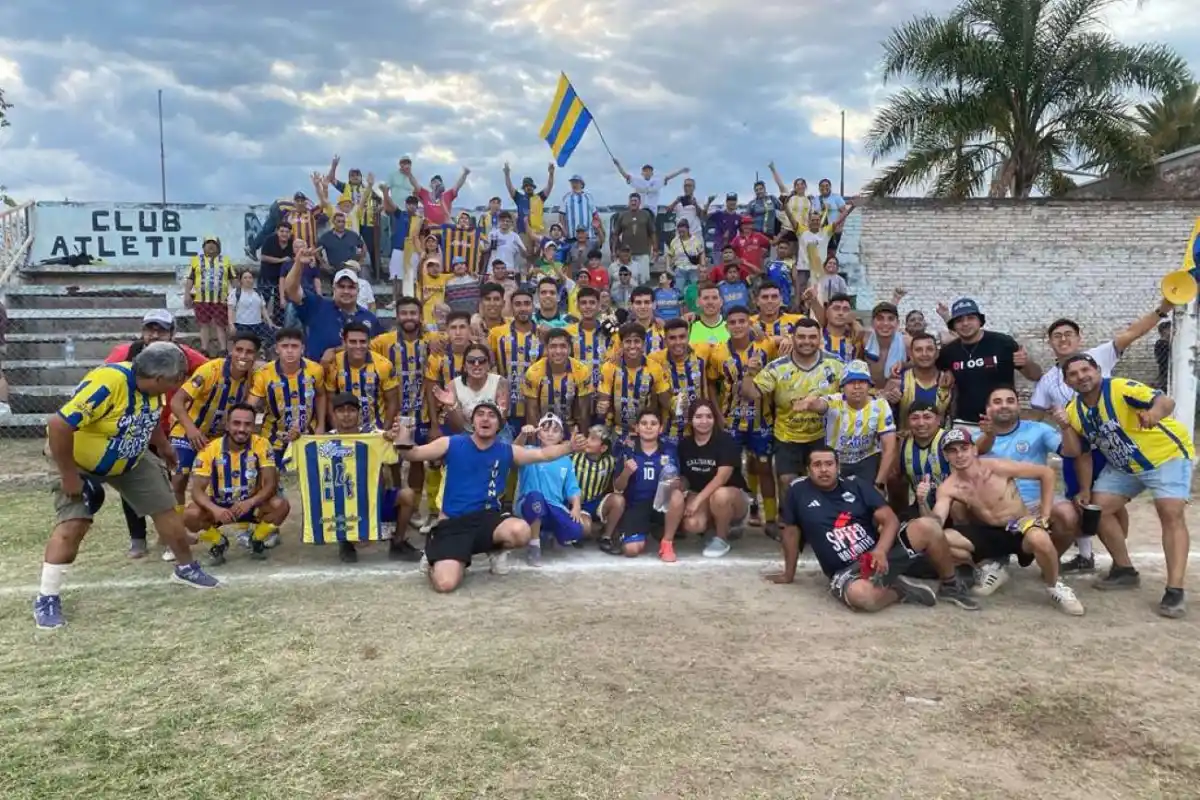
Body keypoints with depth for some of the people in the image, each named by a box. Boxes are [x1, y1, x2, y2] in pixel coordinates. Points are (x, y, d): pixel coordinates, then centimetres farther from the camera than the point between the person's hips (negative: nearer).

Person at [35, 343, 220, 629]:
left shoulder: (151, 385, -15)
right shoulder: (106, 384, -40)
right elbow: (58, 426, -39)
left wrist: (164, 447, 20)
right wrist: (68, 475, -31)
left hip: (131, 460, 7)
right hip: (80, 461, -6)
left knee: (166, 509, 7)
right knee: (72, 525, -16)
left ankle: (186, 568, 27)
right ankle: (46, 599, 0)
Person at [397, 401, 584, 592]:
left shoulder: (507, 452, 6)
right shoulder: (451, 444, -1)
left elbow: (543, 454, 12)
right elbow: (412, 454, -3)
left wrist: (569, 446, -5)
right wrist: (403, 440, -26)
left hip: (487, 518, 2)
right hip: (452, 523, -2)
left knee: (521, 531, -33)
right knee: (445, 584, -24)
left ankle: (498, 550, 6)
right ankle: (435, 559, 17)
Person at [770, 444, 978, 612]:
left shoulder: (856, 486, 4)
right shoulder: (798, 492, 0)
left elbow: (891, 520, -2)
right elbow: (791, 532, 9)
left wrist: (880, 551, -21)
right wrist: (788, 574, 15)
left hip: (881, 553, 3)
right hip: (847, 571, -3)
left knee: (927, 526, -22)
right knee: (861, 595, -41)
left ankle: (950, 586, 2)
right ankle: (899, 590, -7)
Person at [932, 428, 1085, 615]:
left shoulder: (997, 467, -17)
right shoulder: (948, 487, -10)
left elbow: (1047, 473, -9)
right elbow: (935, 521, -23)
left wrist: (1045, 514, -10)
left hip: (1021, 525, -3)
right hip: (988, 533, 3)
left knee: (1039, 539, -40)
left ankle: (1054, 586, -6)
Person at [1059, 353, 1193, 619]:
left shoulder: (1121, 388, -27)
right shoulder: (1074, 411, -6)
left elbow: (1166, 401, -42)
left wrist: (1155, 412, -64)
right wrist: (1085, 489, 1)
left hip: (1167, 454, -7)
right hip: (1124, 465, 7)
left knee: (1171, 514, -20)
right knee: (1098, 507, 1)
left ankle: (1175, 590, -21)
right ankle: (1125, 571, 16)